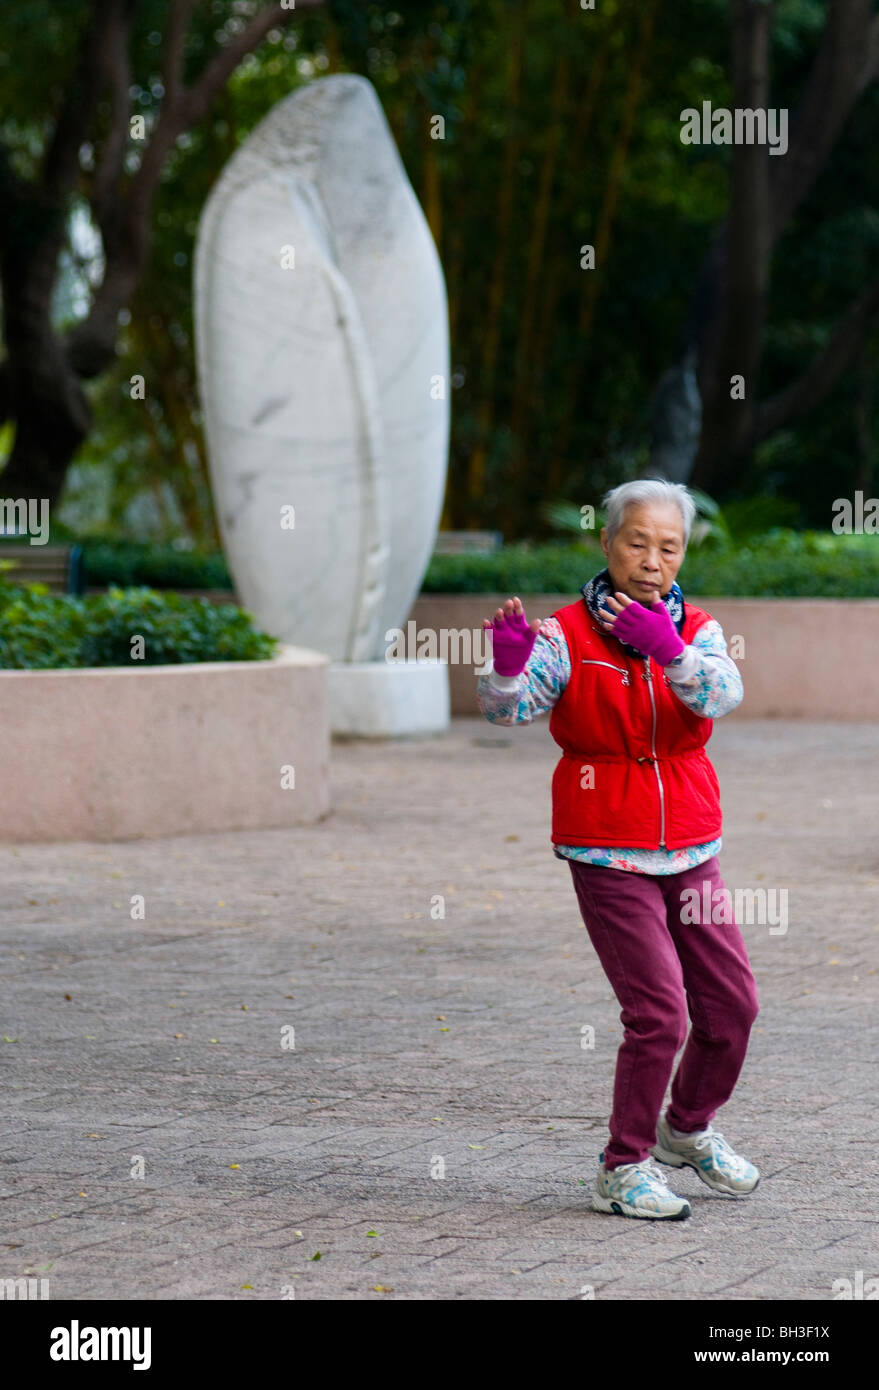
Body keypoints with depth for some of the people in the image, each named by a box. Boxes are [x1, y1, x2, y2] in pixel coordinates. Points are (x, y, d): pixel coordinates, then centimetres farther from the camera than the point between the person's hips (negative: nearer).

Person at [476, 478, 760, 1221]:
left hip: (690, 848, 5)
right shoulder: (566, 635, -7)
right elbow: (506, 708, -19)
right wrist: (508, 664, -41)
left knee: (732, 1003, 9)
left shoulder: (698, 631, 2)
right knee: (659, 1013, -12)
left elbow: (723, 695, -18)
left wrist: (667, 650, -37)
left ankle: (689, 1128, 35)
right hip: (607, 853, -5)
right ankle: (624, 1171, 3)